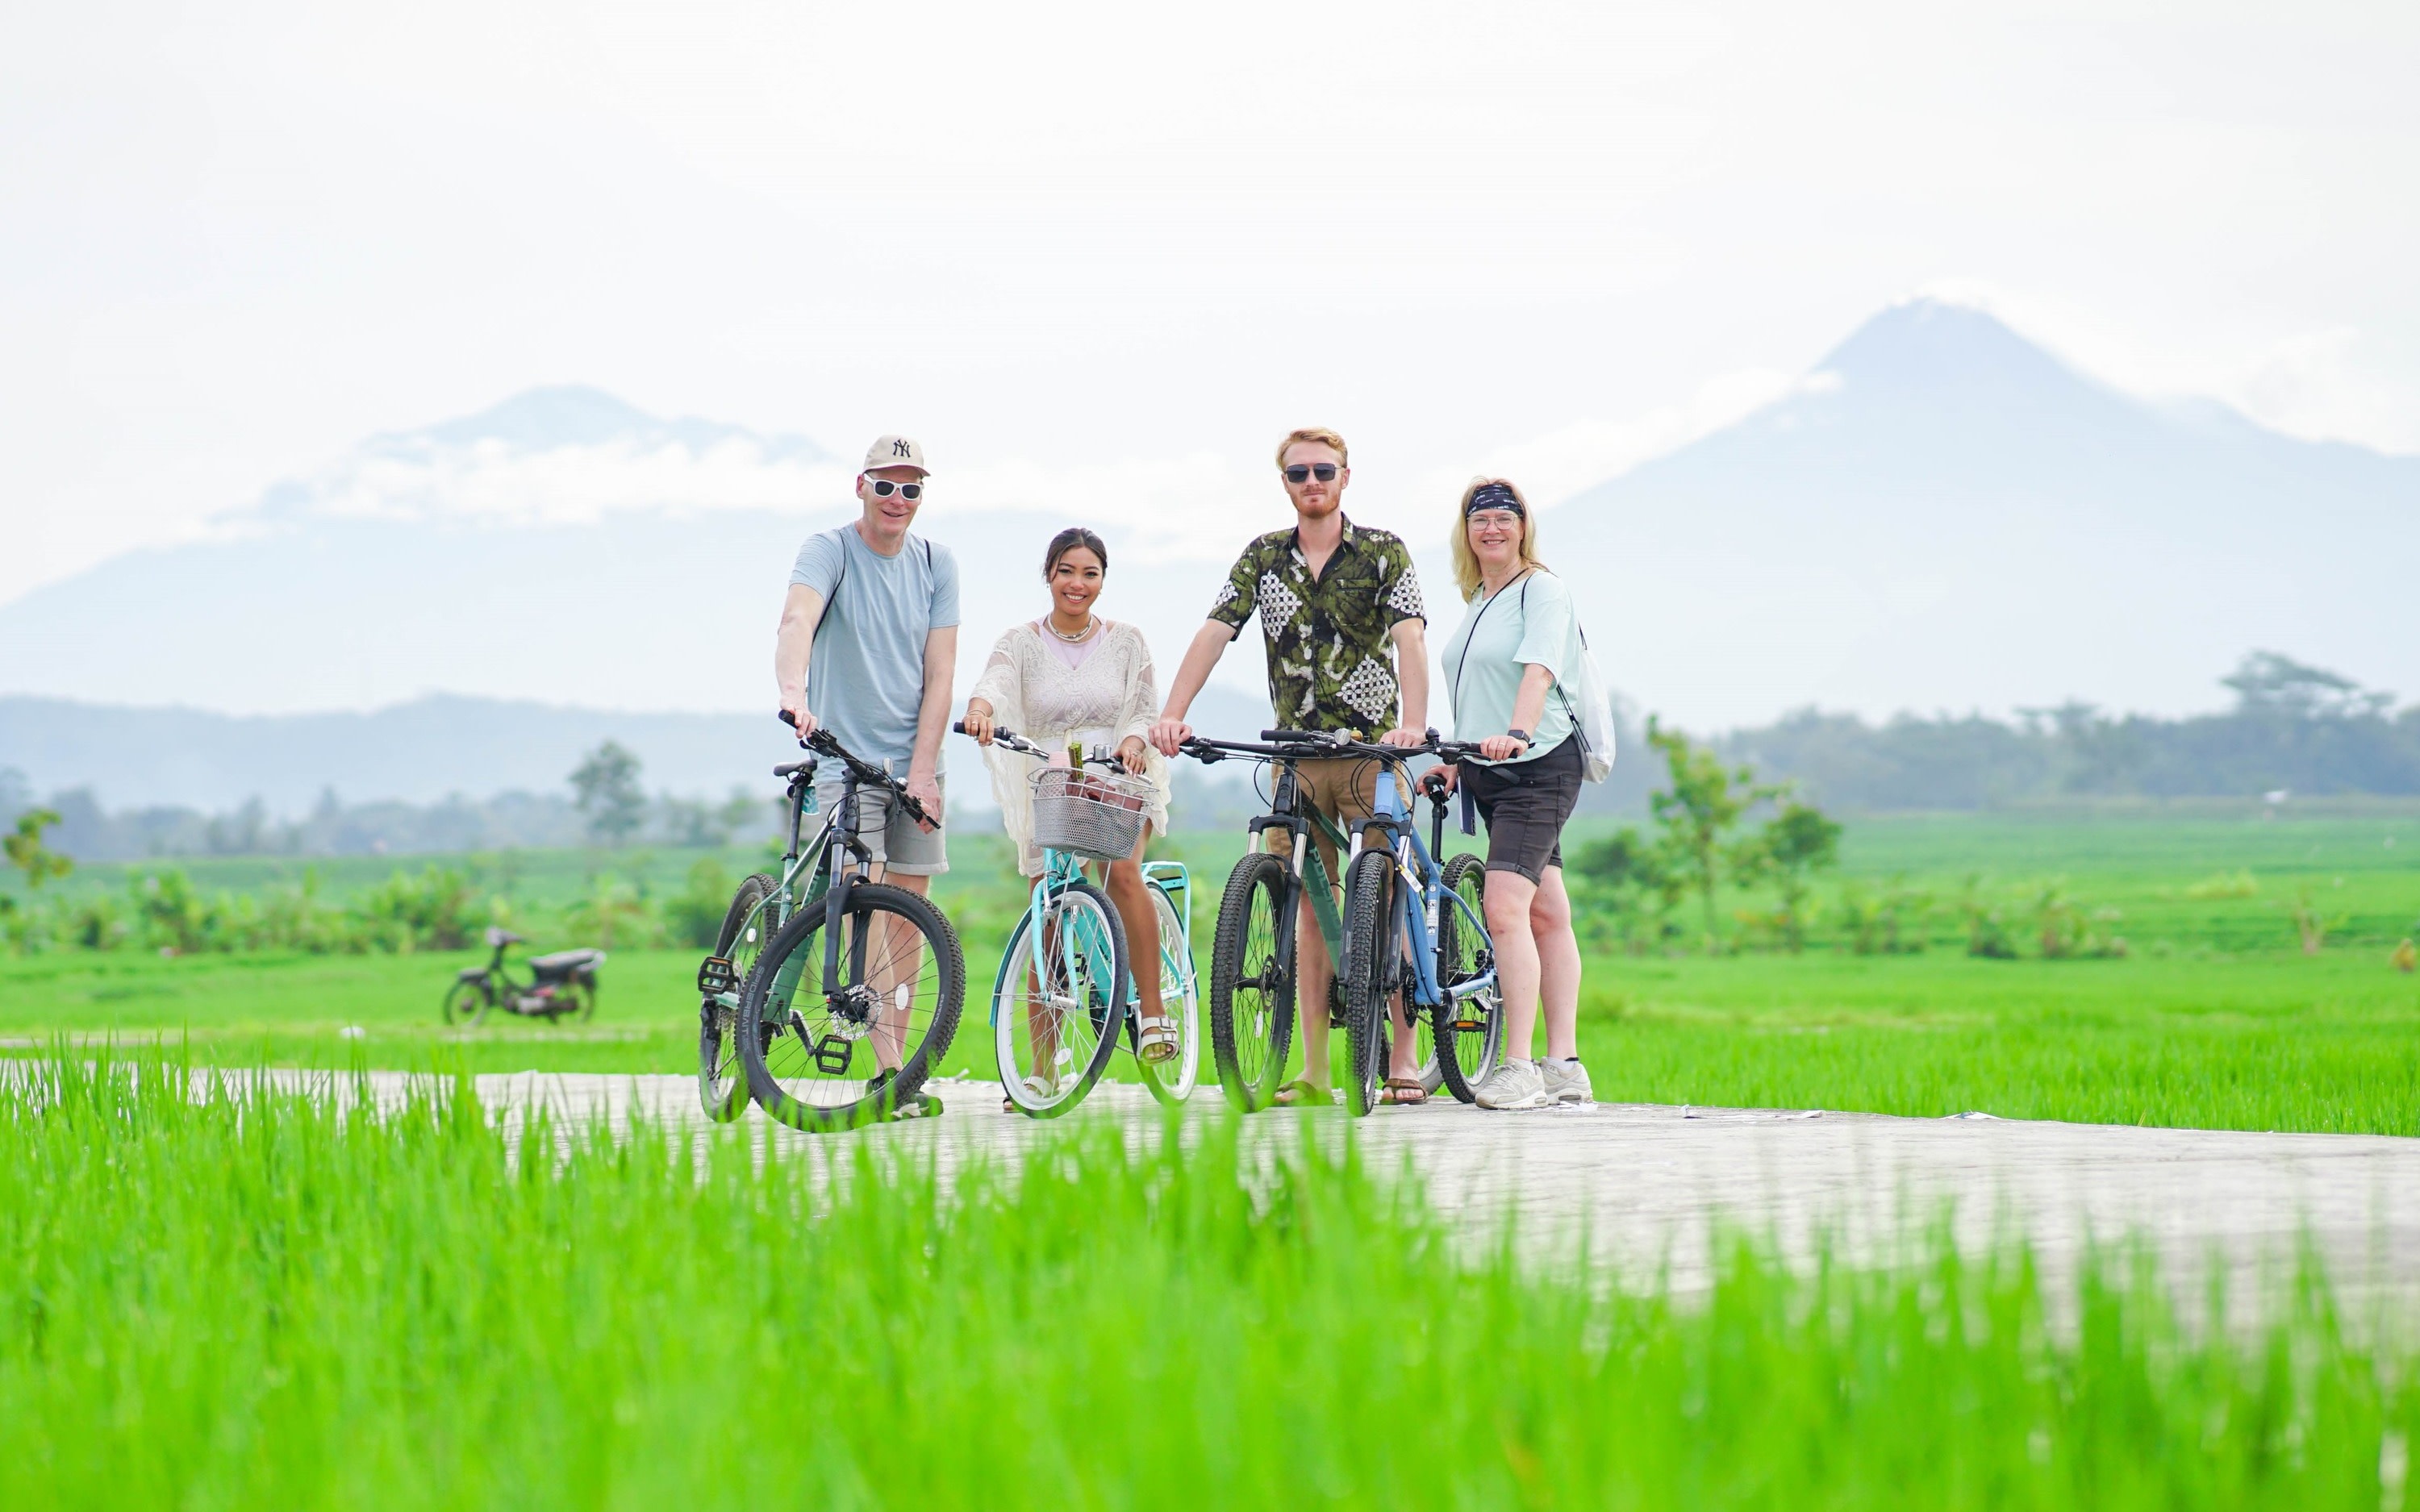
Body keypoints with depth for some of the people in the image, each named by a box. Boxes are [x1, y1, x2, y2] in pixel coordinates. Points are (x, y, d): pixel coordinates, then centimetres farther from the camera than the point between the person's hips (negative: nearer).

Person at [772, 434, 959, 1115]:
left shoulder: (937, 564, 5)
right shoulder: (830, 550, -6)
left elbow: (938, 675, 0)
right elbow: (797, 620, -26)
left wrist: (921, 771, -10)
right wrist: (793, 694, -46)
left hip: (915, 764, 4)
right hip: (845, 758, -4)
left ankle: (898, 1068, 9)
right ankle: (887, 1067, -19)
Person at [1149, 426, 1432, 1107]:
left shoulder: (1383, 553, 0)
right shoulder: (1263, 558, 8)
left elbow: (1409, 638, -13)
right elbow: (1214, 633, -2)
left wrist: (1412, 723, -31)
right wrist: (1172, 715, -17)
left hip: (1373, 749, -3)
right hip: (1296, 753, 3)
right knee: (1312, 904, 3)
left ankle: (1403, 1061, 2)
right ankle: (1314, 1071, 4)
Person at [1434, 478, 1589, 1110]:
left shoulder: (1542, 590, -7)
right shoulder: (1478, 601, 17)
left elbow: (1538, 669, -22)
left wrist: (1515, 734, -37)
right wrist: (1458, 761, 19)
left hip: (1538, 768, -8)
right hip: (1491, 773, 9)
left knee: (1505, 910, -19)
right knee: (1546, 914, 9)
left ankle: (1519, 1067, -20)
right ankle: (1565, 1066, 10)